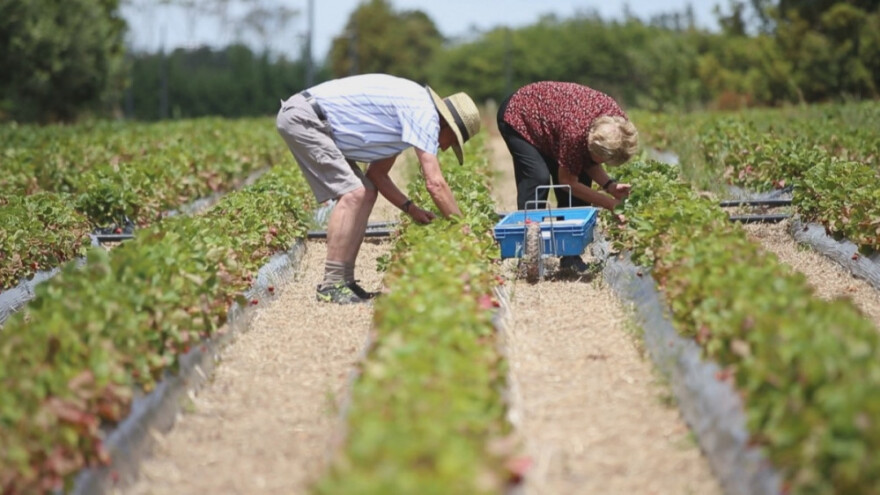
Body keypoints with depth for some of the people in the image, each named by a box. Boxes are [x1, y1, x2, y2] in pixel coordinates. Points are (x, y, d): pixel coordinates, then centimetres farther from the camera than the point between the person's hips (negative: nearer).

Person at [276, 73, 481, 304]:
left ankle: (345, 281, 7)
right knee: (352, 193, -17)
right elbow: (435, 183, -18)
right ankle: (331, 285, -16)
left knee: (367, 193, 9)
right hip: (302, 117, -11)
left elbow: (377, 173, 19)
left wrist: (411, 208, 10)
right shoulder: (425, 112, -14)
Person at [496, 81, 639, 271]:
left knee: (582, 180, -2)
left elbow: (590, 163, -6)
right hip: (517, 116, -7)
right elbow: (568, 181, -27)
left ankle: (570, 256, 5)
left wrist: (610, 185, -23)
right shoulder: (575, 131, -42)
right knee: (538, 179, -24)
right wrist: (612, 203, -28)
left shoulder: (615, 119, -21)